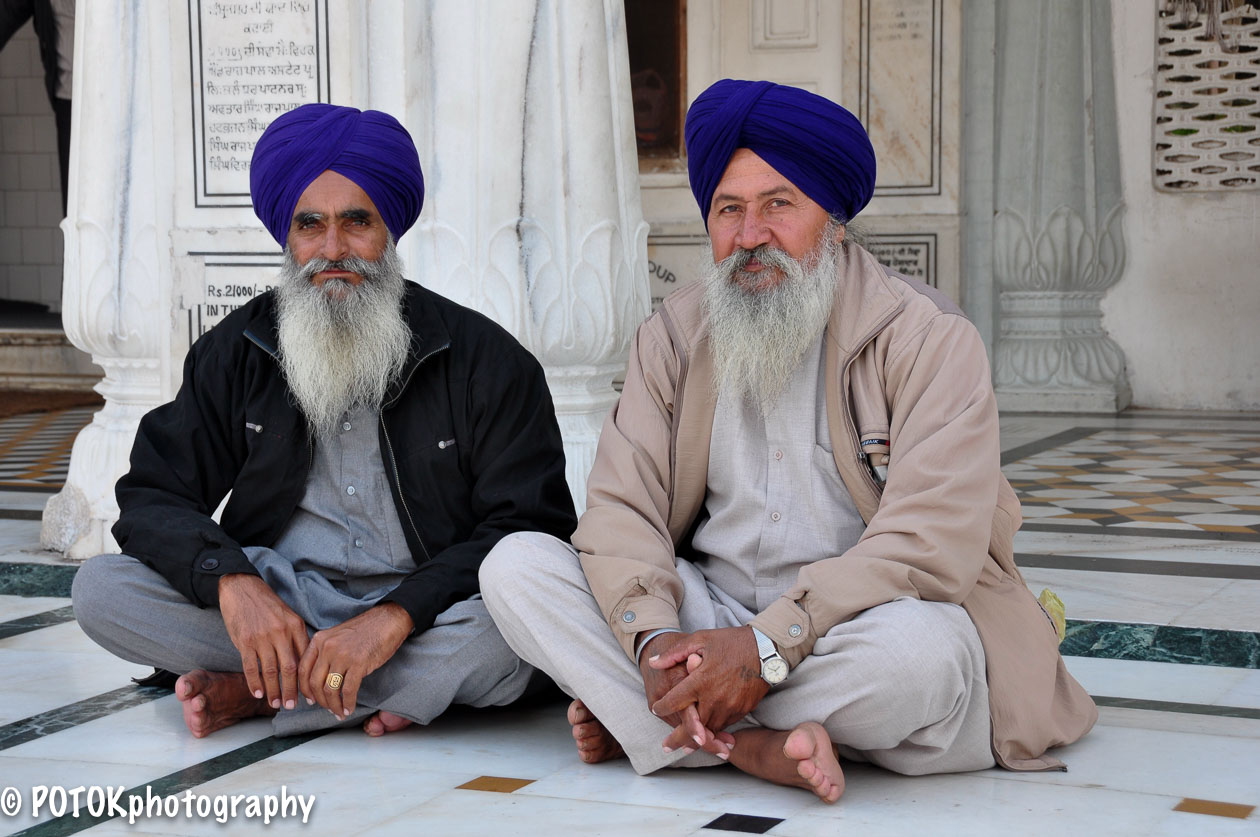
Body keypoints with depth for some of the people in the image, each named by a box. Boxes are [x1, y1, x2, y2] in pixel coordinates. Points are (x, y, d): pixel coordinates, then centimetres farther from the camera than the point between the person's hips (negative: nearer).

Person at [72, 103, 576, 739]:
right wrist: (230, 580, -21)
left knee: (503, 641, -36)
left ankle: (254, 693, -17)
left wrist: (394, 616, -25)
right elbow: (153, 497, 2)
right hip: (278, 606, 2)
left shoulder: (483, 358, -3)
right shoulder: (235, 351, 7)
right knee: (101, 589, -20)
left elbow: (530, 530, -10)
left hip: (428, 614, -2)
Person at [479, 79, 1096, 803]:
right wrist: (654, 638, -24)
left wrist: (768, 648, -28)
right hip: (707, 606, 4)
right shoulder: (673, 338, 6)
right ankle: (758, 748, -26)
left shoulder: (930, 341, -9)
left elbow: (933, 541, -19)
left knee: (920, 647, -39)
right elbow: (622, 506, -3)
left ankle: (641, 722, -17)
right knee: (514, 564, -16)